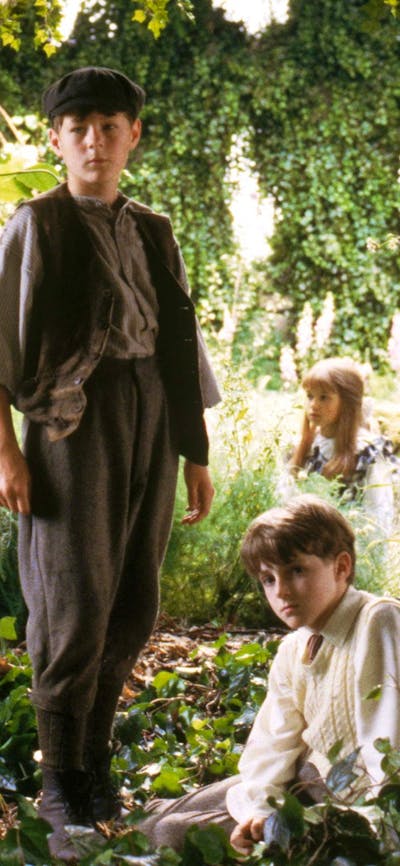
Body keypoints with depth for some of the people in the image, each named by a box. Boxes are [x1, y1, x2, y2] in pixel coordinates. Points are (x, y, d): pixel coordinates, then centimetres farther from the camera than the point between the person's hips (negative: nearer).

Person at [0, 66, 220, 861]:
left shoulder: (154, 235, 15)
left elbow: (181, 348, 17)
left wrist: (197, 456, 13)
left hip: (151, 424, 5)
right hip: (73, 420, -5)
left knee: (133, 608, 4)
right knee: (75, 603, -8)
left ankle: (94, 754, 20)